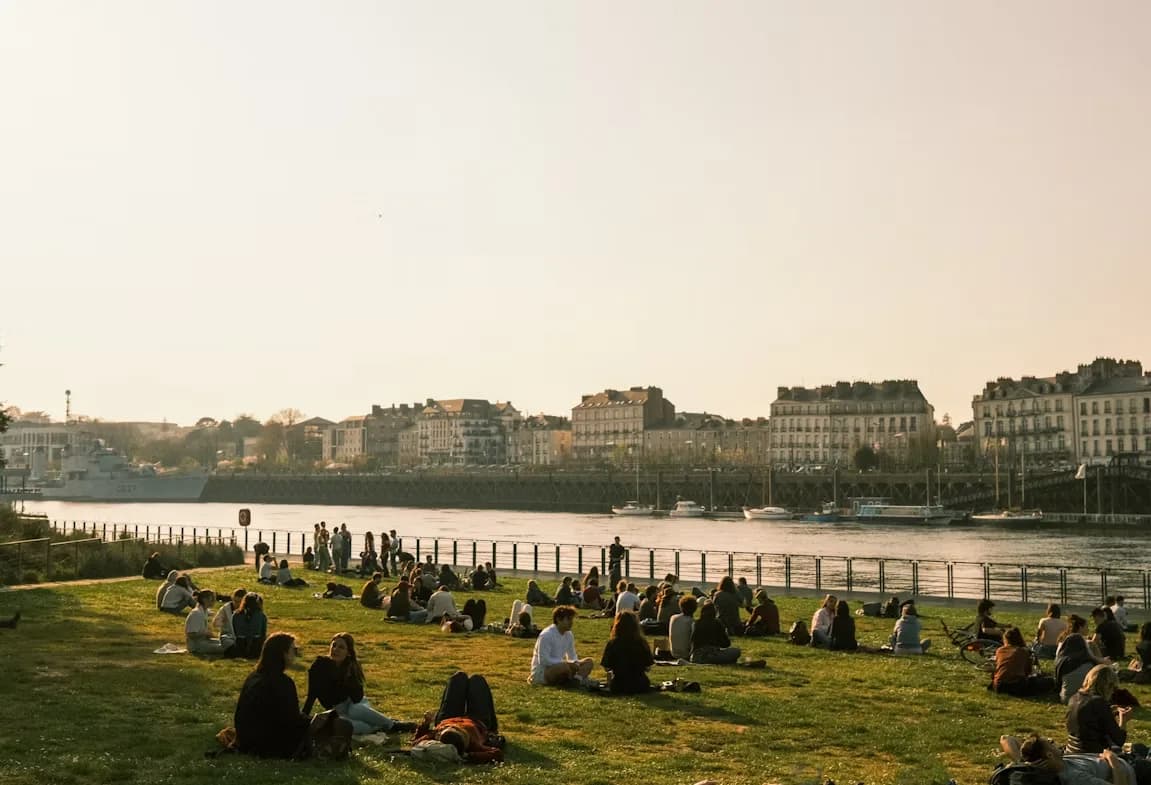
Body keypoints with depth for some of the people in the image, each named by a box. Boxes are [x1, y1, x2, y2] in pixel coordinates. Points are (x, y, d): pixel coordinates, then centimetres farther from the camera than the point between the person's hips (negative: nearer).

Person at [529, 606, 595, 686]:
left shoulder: (569, 635, 7)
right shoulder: (546, 635, -18)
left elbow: (572, 656, 16)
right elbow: (543, 660, -24)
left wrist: (575, 663, -10)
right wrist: (567, 662, -26)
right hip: (541, 673, -9)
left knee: (589, 662, -4)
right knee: (565, 666, -39)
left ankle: (578, 678, -32)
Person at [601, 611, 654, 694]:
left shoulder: (611, 643, -17)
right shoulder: (642, 643, -14)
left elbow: (606, 668, -8)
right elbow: (648, 667, -6)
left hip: (618, 687, 0)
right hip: (640, 686, 0)